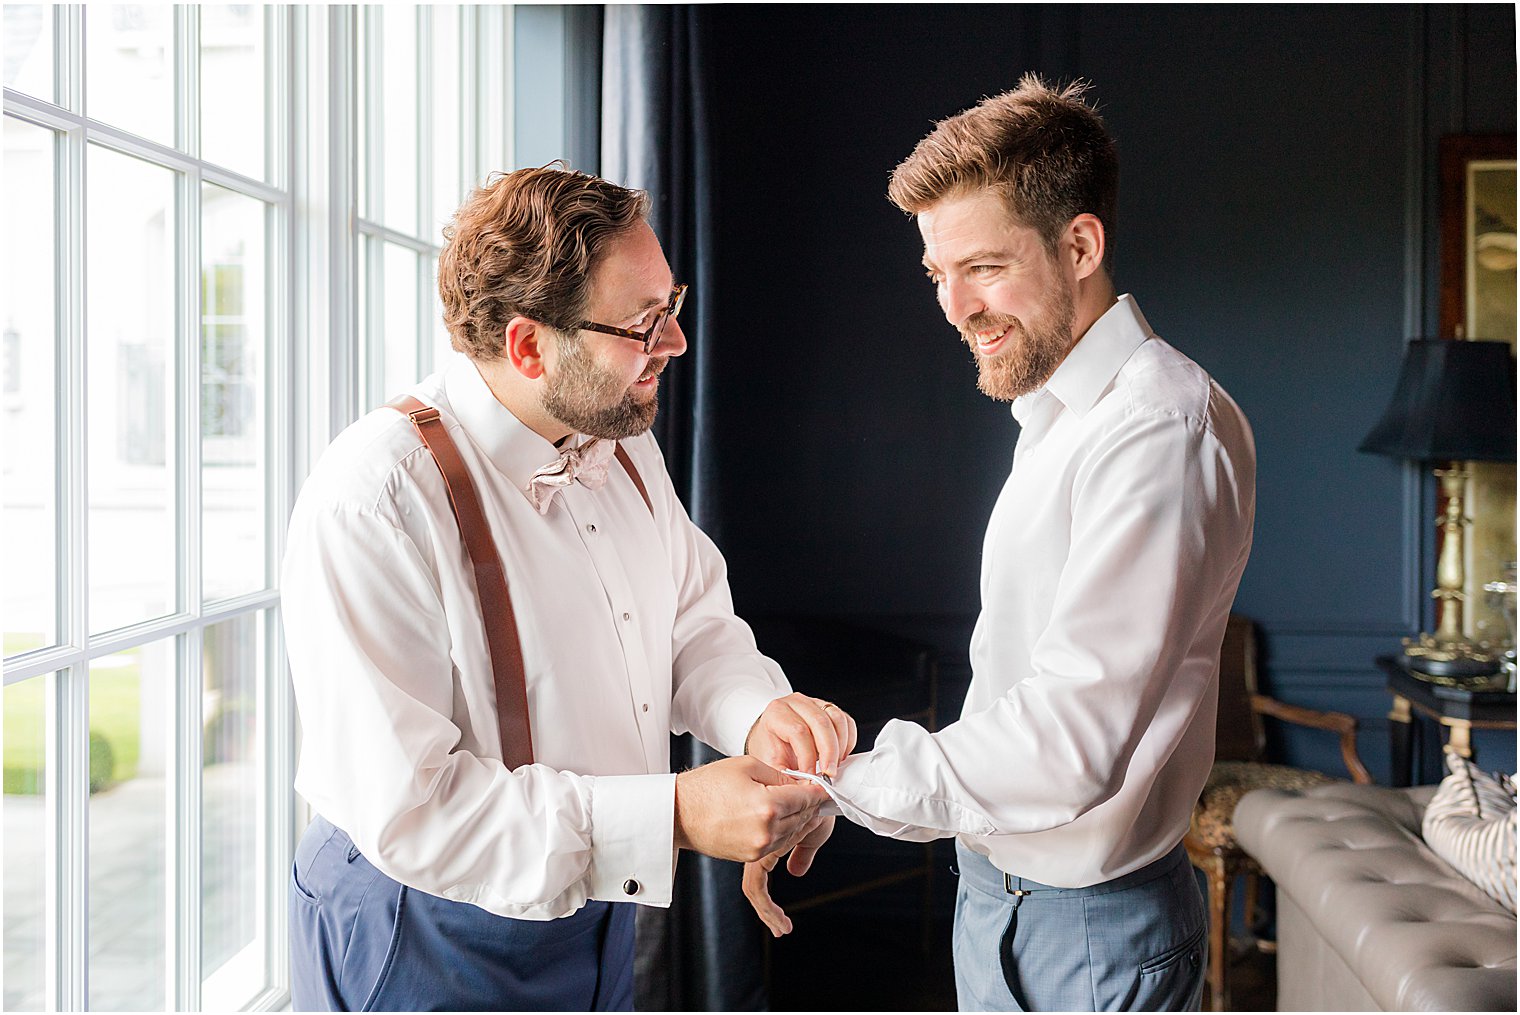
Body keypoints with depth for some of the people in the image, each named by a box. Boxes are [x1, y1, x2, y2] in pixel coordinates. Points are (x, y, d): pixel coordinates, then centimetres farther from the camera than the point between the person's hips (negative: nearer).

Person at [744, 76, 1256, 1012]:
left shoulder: (1164, 426, -22)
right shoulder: (1056, 415, 11)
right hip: (1000, 894, 8)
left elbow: (1071, 745, -29)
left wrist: (835, 787, -23)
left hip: (1092, 933, -8)